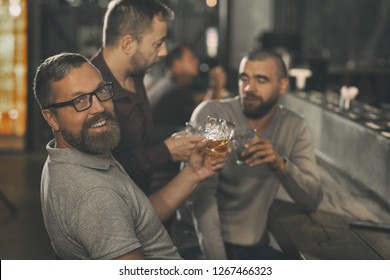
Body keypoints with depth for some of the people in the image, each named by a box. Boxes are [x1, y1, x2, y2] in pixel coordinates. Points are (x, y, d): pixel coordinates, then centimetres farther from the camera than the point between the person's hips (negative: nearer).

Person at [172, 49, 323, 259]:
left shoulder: (294, 126, 3)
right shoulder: (211, 114, -11)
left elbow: (312, 201, -4)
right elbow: (202, 194, -19)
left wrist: (281, 164, -23)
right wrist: (217, 262, -28)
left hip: (255, 245, 4)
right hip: (200, 242, -4)